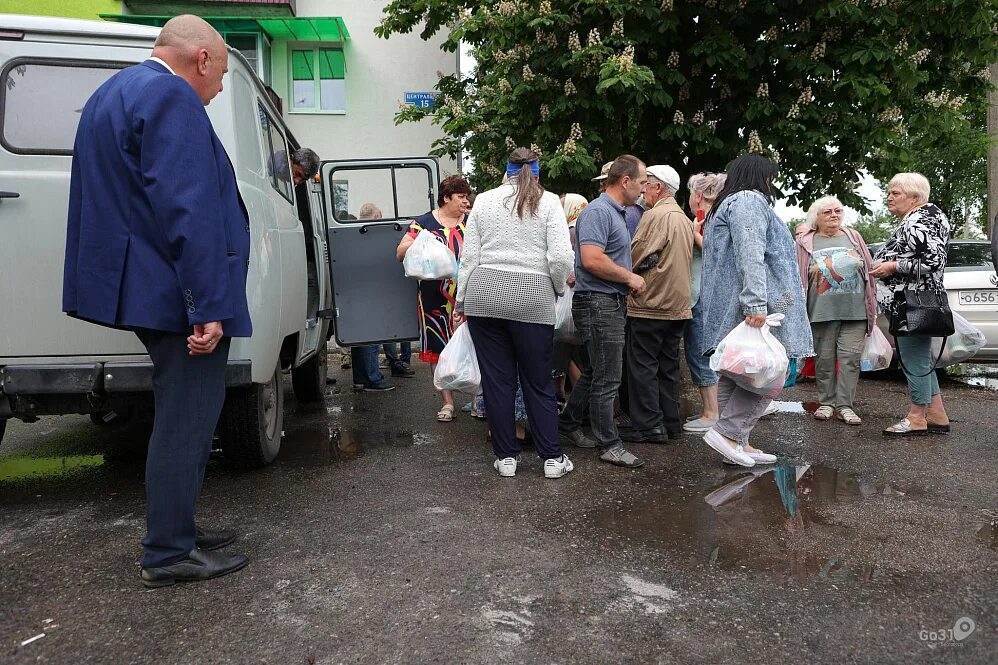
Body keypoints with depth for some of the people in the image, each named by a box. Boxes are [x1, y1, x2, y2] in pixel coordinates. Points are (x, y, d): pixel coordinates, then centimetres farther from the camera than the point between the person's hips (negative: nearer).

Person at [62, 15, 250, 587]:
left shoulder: (113, 94, 20)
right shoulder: (171, 97, -14)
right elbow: (187, 211, -23)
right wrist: (210, 306, -24)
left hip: (147, 291, 11)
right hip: (181, 294, -11)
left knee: (182, 416, 19)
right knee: (187, 422, -2)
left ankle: (176, 530, 30)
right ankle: (170, 555, 10)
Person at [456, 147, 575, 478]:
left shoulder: (484, 200, 9)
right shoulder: (548, 202, 2)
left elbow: (469, 256, 6)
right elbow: (560, 257, -7)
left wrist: (461, 301, 12)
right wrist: (559, 289, 11)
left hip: (484, 293, 2)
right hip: (532, 298, -2)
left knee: (497, 379, 8)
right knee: (539, 381, 8)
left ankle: (505, 456, 16)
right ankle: (552, 457, 15)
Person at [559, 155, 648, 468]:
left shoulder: (616, 213, 17)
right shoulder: (598, 211, -15)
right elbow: (592, 260, -26)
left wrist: (629, 279, 13)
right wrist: (630, 278, -16)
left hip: (611, 302, 10)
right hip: (598, 303, -10)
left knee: (594, 372, 18)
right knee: (607, 378, -3)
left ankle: (568, 424, 31)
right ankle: (609, 444, 7)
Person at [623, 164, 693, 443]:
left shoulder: (656, 215, -13)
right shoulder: (685, 219, 13)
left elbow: (635, 255, -17)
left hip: (650, 304, -8)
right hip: (678, 305, 8)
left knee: (643, 366, -1)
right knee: (668, 365, 14)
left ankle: (649, 427, 1)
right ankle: (671, 423, 20)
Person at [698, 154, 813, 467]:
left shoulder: (725, 206, 28)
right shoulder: (750, 201, -5)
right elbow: (750, 256, -20)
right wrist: (756, 304, -27)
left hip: (729, 310, 11)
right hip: (750, 309, -10)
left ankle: (737, 441, 12)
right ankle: (727, 431, -12)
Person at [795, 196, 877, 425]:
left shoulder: (853, 238, 15)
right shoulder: (806, 242, 7)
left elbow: (869, 269, 16)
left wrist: (871, 307, 11)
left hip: (855, 311, 2)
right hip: (822, 311, -2)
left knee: (850, 358, -3)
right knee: (824, 358, 3)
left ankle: (845, 405, 1)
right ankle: (826, 402, 14)